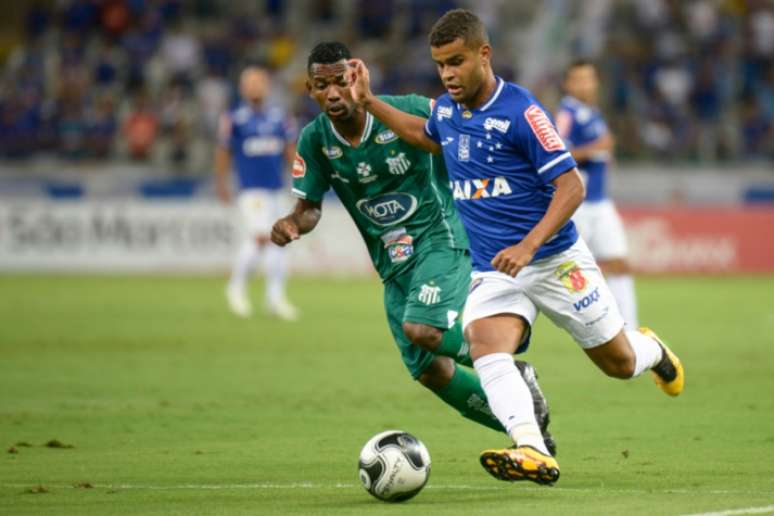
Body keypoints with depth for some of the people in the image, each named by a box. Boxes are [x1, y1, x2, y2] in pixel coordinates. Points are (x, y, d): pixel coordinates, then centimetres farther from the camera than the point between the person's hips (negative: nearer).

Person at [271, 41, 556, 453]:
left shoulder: (408, 112, -16)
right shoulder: (315, 140, -5)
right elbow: (310, 206, 2)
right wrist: (293, 224, -20)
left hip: (439, 238, -5)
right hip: (393, 262, 5)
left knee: (421, 329, -29)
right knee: (430, 372, 3)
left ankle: (512, 372, -2)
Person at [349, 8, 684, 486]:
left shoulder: (521, 111, -17)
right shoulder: (446, 111, 4)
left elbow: (571, 186, -18)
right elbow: (425, 135, 31)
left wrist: (529, 245, -28)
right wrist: (368, 101, 20)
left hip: (555, 261, -4)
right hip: (491, 272, 4)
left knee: (620, 364, 10)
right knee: (486, 348, -27)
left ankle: (652, 350, 47)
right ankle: (533, 453, -41)